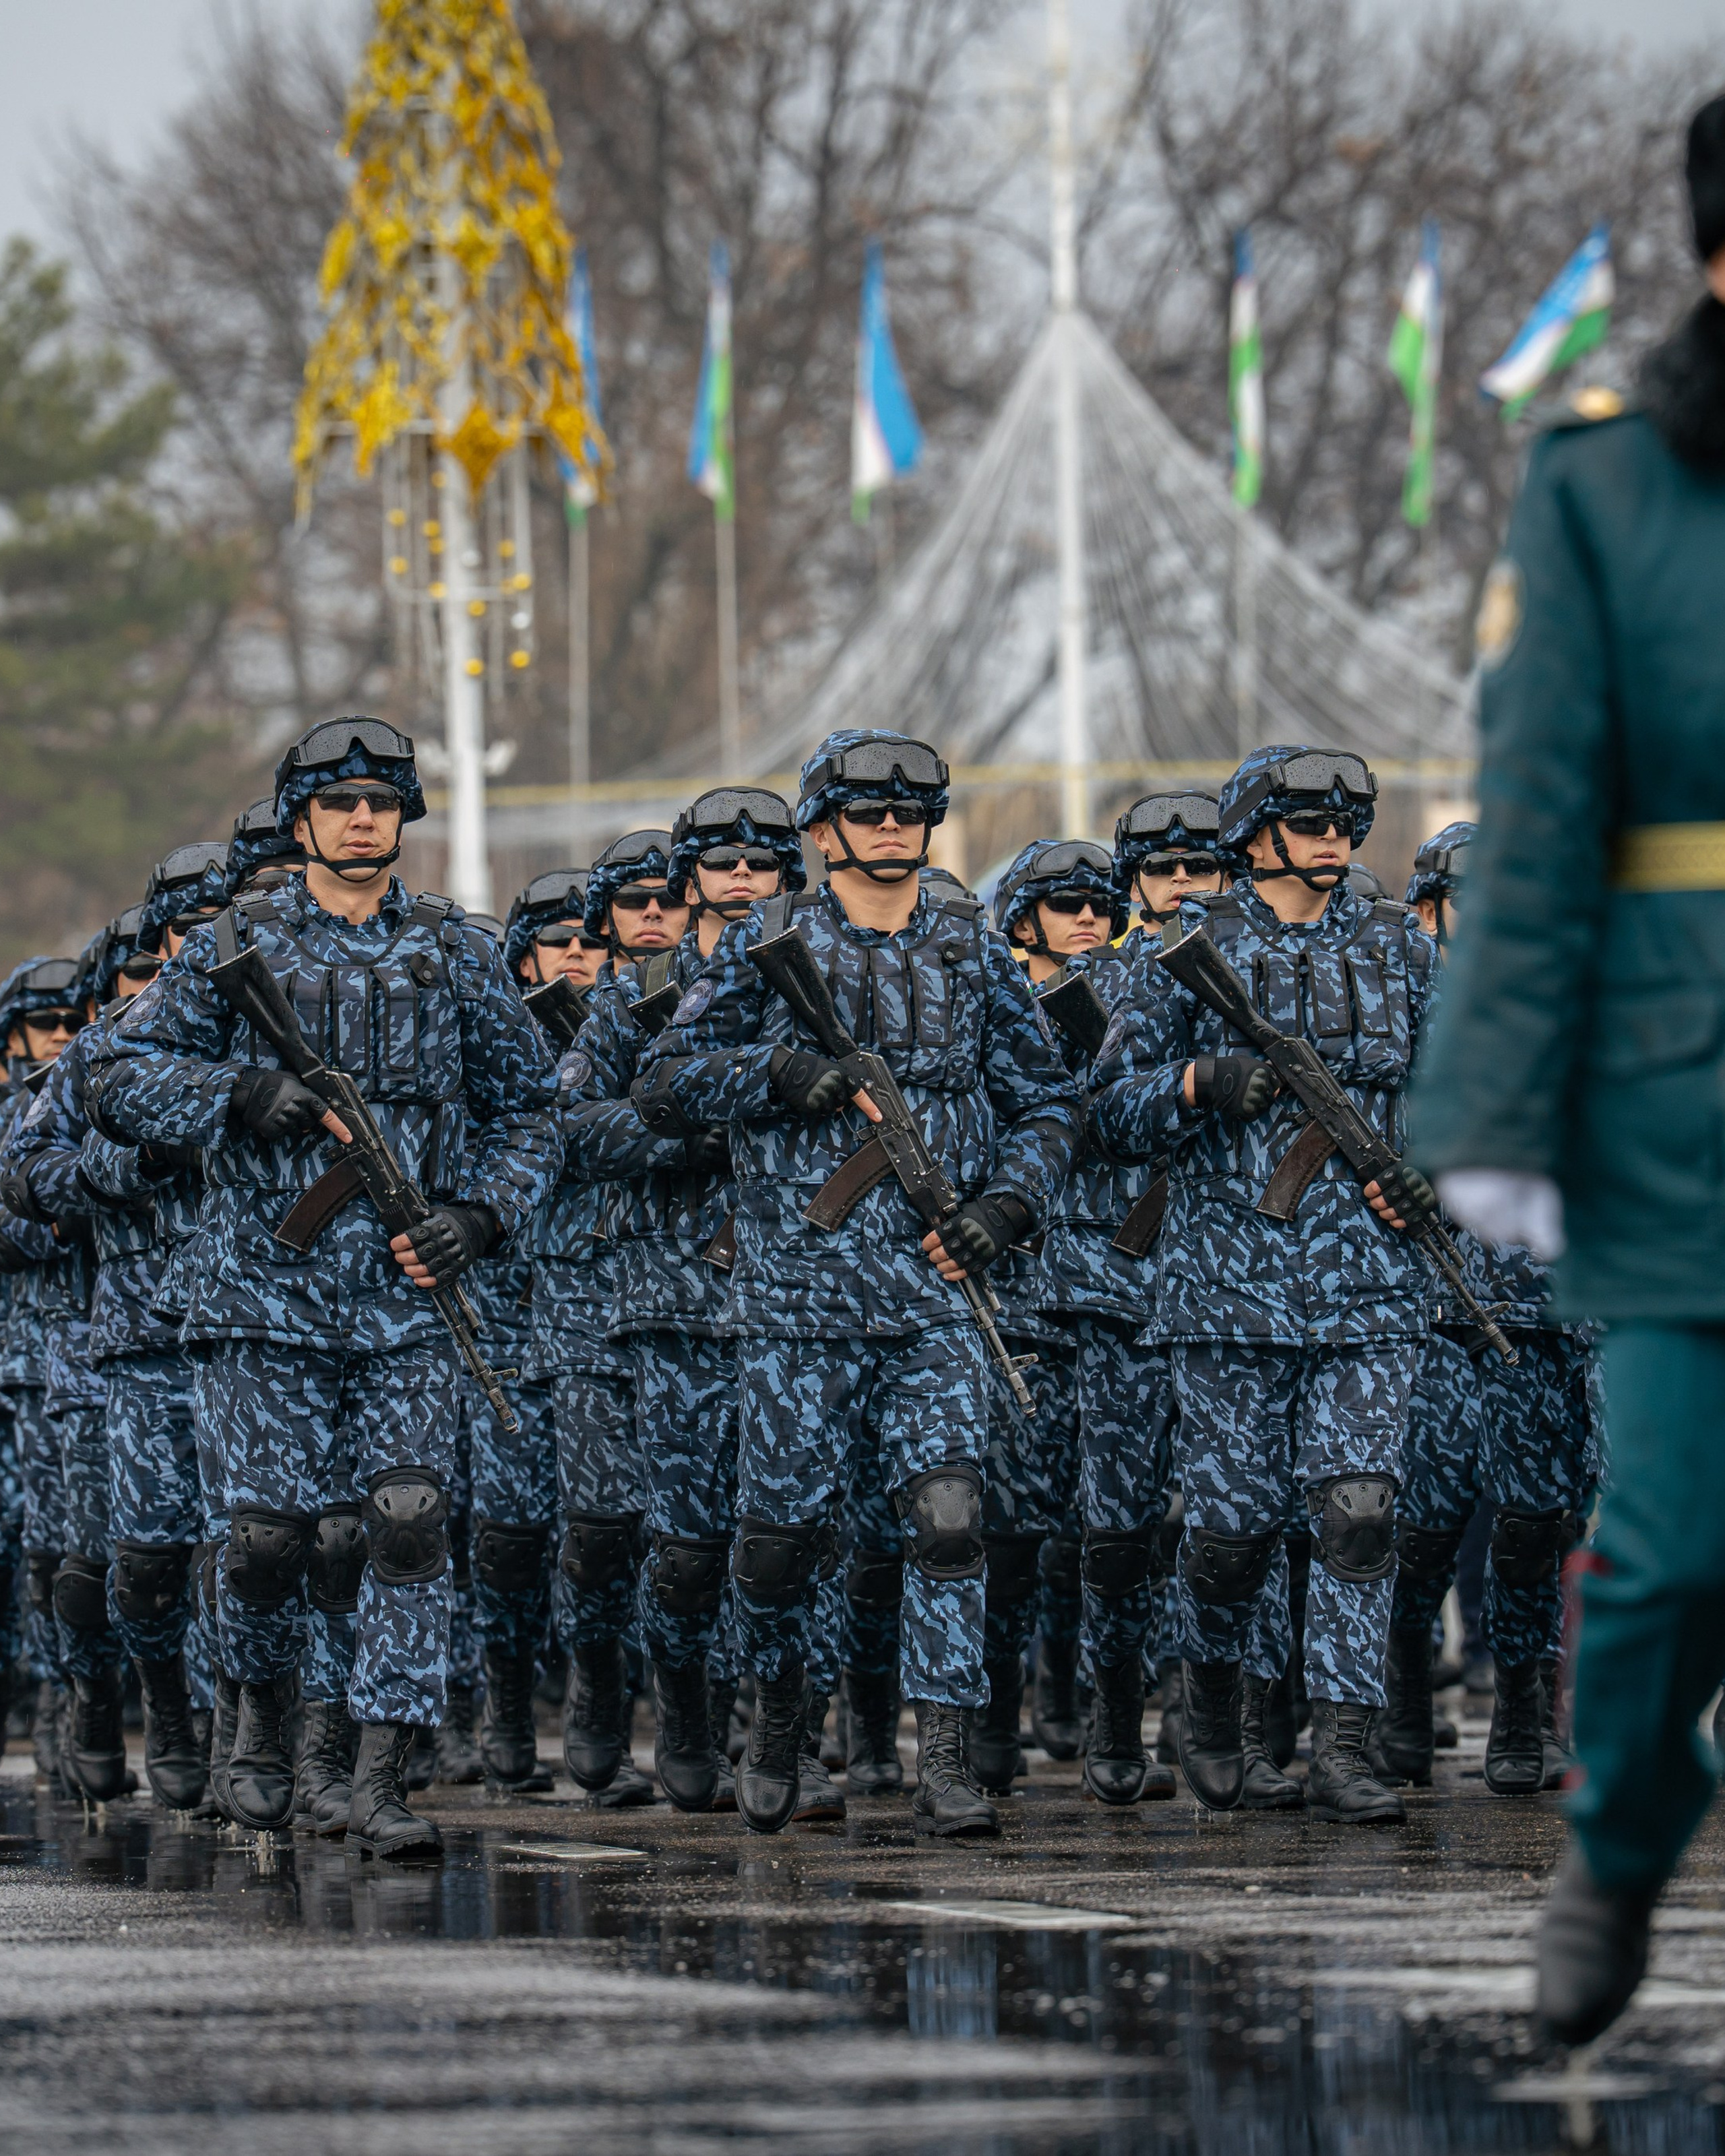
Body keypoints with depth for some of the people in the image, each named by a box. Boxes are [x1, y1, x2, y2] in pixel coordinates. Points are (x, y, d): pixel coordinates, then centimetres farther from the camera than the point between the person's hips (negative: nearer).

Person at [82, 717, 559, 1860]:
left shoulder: (454, 953, 8)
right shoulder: (236, 948, 4)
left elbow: (524, 1108, 14)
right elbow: (119, 1083, 1)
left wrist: (484, 1213, -3)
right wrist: (242, 1092, -15)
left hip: (409, 1295, 1)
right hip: (270, 1295, -1)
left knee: (408, 1520, -12)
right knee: (272, 1531, -2)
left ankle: (380, 1782, -11)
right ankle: (264, 1716, 27)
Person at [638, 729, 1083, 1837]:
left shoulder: (972, 950, 9)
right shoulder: (769, 943, 2)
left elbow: (1051, 1102, 14)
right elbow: (665, 1084, 1)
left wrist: (1006, 1204, -4)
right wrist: (779, 1071, -16)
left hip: (936, 1288, 1)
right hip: (799, 1287, -1)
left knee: (948, 1517, -13)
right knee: (785, 1530, 4)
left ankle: (946, 1766, -12)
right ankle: (781, 1715, 32)